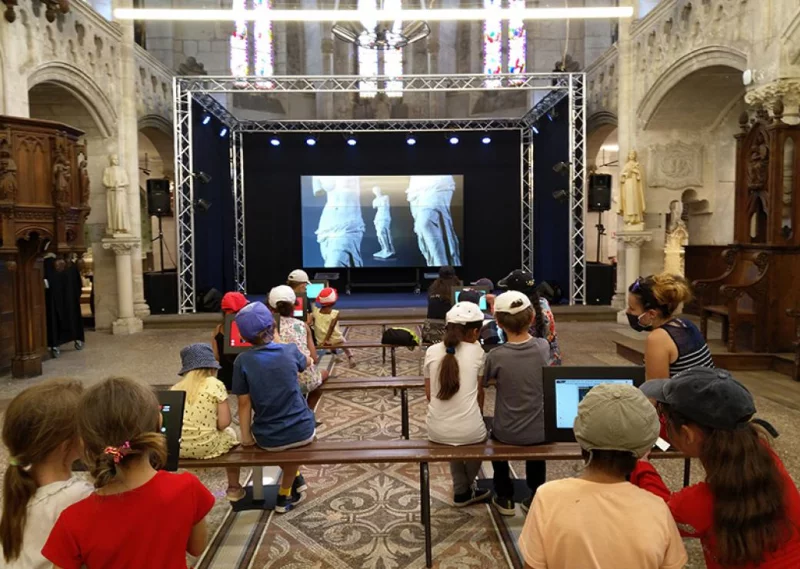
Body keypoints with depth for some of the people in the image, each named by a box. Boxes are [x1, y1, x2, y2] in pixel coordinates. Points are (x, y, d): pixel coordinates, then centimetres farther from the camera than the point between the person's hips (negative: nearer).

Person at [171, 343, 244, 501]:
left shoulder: (175, 388, 4)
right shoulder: (215, 385, -7)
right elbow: (224, 423, -10)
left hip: (176, 448, 4)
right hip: (206, 446, -4)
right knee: (230, 433, 28)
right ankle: (233, 488, 37)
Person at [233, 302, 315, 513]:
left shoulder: (242, 361, -11)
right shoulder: (290, 351, -6)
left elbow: (244, 403, -8)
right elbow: (307, 362, 17)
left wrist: (246, 436, 5)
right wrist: (308, 358, 39)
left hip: (269, 439, 0)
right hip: (303, 431, 0)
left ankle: (295, 479, 35)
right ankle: (286, 494, 37)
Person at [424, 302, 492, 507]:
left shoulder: (432, 351, 1)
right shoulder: (476, 351, -3)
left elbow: (429, 393, 8)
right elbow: (479, 392, 8)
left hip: (437, 431, 2)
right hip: (469, 432, -2)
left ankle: (462, 491, 42)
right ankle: (466, 489, 48)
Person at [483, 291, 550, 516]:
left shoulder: (495, 356, -21)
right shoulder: (543, 347, -13)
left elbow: (482, 383, -3)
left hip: (508, 434, -2)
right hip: (540, 433, 2)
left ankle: (505, 498, 37)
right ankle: (535, 495, 37)